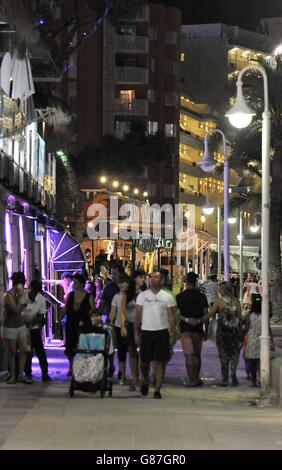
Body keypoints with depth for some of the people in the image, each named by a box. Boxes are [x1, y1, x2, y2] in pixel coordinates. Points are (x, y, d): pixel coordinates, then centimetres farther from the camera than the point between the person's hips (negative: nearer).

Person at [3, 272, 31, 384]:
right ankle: (12, 376, 11)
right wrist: (20, 296, -25)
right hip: (10, 327, -6)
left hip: (21, 326, 6)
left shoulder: (20, 293, 4)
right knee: (12, 353, 2)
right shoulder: (9, 295, -16)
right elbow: (15, 309, -27)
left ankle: (21, 375, 8)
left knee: (24, 350, 1)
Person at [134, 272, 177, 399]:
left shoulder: (167, 297, 5)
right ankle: (145, 381, 34)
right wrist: (136, 332, -2)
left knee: (159, 362, -4)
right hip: (146, 331, 1)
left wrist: (173, 334, -2)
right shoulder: (142, 296, 5)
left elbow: (171, 316, 5)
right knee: (145, 361, 6)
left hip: (162, 331, -1)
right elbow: (138, 315, 4)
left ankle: (157, 390, 0)